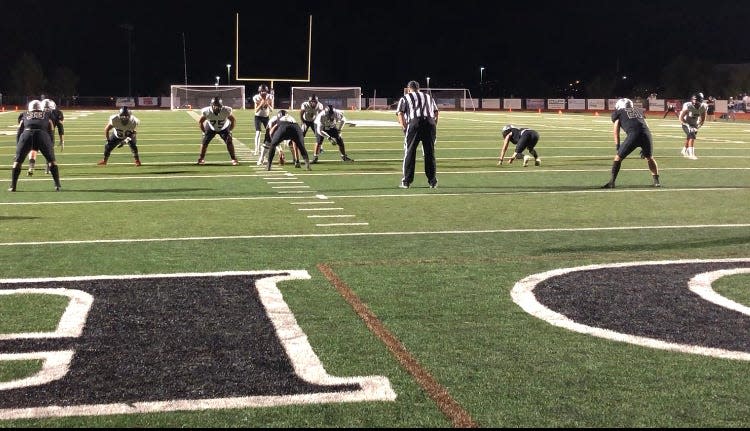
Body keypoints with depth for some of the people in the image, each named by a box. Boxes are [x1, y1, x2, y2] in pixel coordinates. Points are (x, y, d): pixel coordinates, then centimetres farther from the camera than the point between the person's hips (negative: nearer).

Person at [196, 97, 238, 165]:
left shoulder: (226, 111, -33)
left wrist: (230, 130, -12)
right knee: (204, 142, -6)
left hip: (224, 128, -1)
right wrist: (204, 132, -9)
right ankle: (201, 159, 11)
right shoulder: (207, 111, -31)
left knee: (229, 142, -15)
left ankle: (233, 159, -4)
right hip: (211, 128, 1)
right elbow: (200, 122, -11)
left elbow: (233, 120, -13)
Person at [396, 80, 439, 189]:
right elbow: (436, 113, 18)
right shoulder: (429, 97, 28)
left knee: (409, 152, 5)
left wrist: (405, 128, 1)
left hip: (414, 123, -3)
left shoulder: (405, 98, 17)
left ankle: (406, 181, 5)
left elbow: (400, 114, 2)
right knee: (430, 153, 10)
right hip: (430, 123, 3)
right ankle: (432, 181, 13)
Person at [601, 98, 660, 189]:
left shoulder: (618, 113, 23)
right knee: (649, 158, 27)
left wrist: (617, 146, 18)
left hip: (633, 135, -4)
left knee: (618, 157, 11)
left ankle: (612, 182, 6)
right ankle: (656, 181, 24)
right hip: (646, 134, 4)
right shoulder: (639, 110, 33)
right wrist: (644, 148, 30)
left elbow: (616, 131, 16)